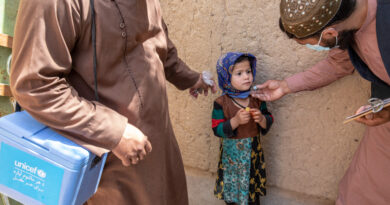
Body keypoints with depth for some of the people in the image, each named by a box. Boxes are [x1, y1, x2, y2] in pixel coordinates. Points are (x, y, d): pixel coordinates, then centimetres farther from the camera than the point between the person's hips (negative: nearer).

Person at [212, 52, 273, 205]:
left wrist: (261, 119, -20)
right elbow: (217, 130, -15)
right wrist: (235, 121, -28)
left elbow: (269, 122, 2)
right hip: (231, 154, -2)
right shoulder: (221, 103, -13)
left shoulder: (257, 99, -3)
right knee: (232, 192, 11)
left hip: (253, 152, 2)